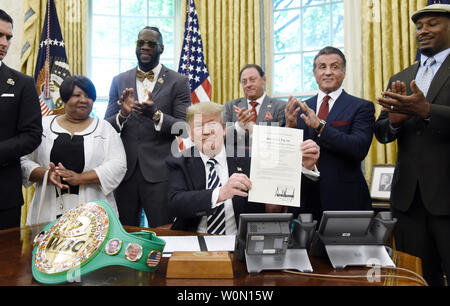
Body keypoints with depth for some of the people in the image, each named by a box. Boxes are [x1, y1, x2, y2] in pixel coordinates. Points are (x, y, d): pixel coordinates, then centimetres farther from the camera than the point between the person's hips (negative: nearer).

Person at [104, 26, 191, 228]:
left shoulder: (178, 82, 1)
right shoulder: (120, 81, 11)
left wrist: (156, 115, -21)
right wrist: (123, 114, -13)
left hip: (160, 173, -3)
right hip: (124, 171, 3)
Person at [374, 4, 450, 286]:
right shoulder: (399, 79, 14)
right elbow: (382, 134, 10)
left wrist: (426, 110, -28)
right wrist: (394, 119, -12)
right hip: (408, 195, 4)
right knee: (422, 275, 12)